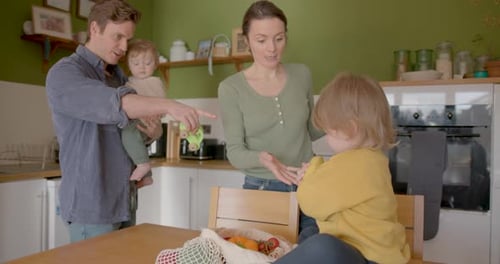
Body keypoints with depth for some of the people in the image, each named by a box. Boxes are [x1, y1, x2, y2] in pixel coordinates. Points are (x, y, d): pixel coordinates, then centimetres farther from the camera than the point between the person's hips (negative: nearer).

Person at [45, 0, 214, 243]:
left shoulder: (119, 75, 13)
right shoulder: (64, 73, -11)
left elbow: (133, 132, 18)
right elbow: (110, 103, -31)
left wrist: (154, 131, -5)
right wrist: (169, 106, -41)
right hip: (90, 206, -7)